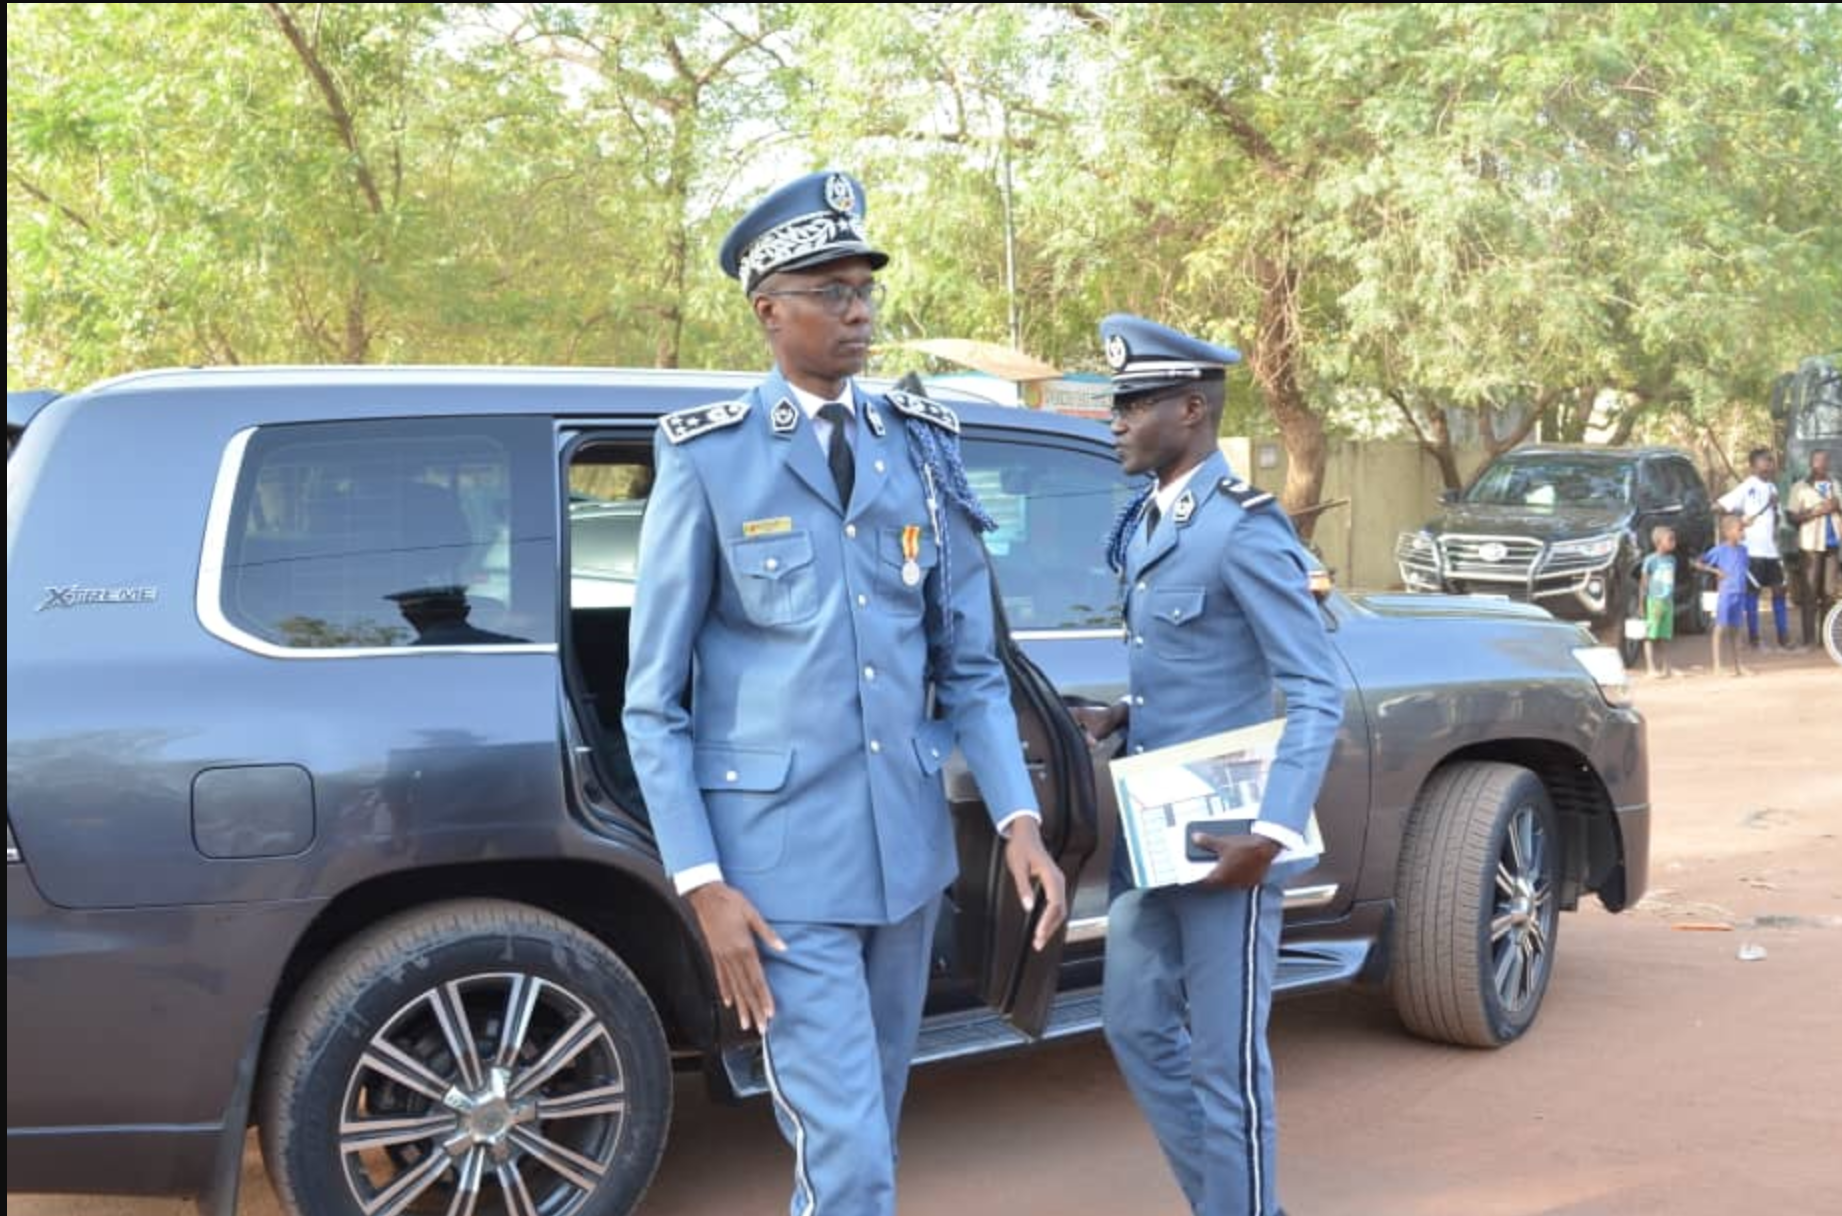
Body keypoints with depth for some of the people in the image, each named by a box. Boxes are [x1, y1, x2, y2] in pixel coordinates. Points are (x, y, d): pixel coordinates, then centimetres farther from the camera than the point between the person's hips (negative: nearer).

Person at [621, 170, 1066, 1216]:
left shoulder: (924, 447, 6)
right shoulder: (708, 459, -6)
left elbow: (970, 664, 8)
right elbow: (655, 701, -5)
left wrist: (1019, 819, -4)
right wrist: (702, 883, -12)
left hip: (910, 840, 5)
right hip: (781, 854, -5)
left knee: (873, 1125, 18)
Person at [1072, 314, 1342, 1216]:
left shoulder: (1244, 529, -16)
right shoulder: (1144, 524, 10)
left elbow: (1317, 696, -18)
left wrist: (1273, 833, -26)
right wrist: (1120, 715, 4)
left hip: (1227, 836, -9)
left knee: (1225, 1059, 2)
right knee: (1137, 1027, 16)